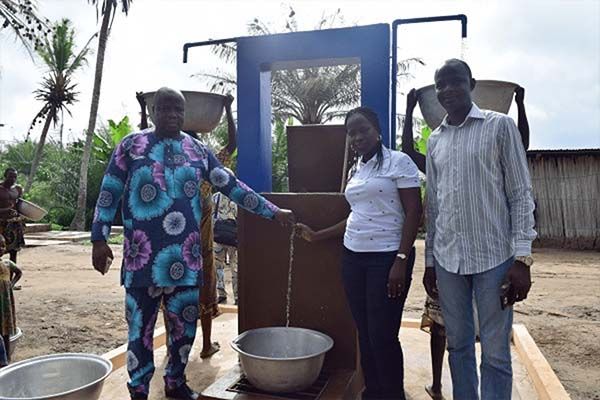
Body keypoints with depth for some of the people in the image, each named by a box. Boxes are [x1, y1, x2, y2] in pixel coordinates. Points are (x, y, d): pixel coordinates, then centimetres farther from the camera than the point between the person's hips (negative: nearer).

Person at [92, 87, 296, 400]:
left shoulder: (198, 151, 9)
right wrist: (99, 239, -4)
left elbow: (232, 187, 9)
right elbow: (109, 194, 3)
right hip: (143, 255, -2)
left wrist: (274, 212, 5)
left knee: (184, 323, 12)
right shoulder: (131, 145, 3)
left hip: (185, 255, 3)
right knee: (140, 325, 7)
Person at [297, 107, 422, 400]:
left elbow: (413, 213, -10)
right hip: (353, 257, 6)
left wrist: (401, 260, -17)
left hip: (387, 257, -6)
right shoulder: (355, 170, 15)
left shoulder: (399, 162, -5)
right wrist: (317, 235, 19)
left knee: (383, 335, -4)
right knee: (364, 333, 11)